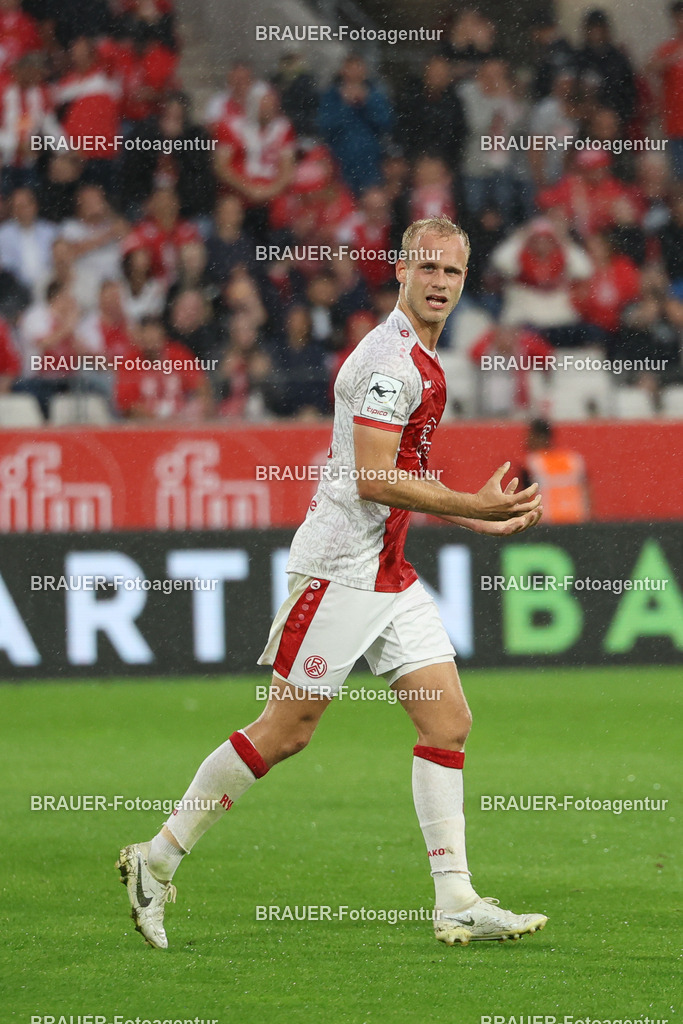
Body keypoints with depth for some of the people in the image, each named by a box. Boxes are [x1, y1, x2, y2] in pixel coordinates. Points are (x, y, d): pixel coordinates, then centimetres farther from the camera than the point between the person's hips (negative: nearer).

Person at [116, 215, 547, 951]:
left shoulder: (421, 359, 16)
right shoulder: (390, 359, -16)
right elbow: (374, 481, -22)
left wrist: (482, 520, 19)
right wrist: (473, 505, -18)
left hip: (389, 574, 10)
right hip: (340, 568, -10)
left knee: (448, 720, 1)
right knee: (286, 731, -5)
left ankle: (456, 904, 0)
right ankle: (156, 859, 8)